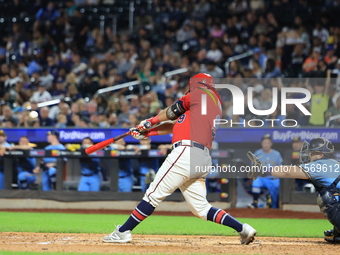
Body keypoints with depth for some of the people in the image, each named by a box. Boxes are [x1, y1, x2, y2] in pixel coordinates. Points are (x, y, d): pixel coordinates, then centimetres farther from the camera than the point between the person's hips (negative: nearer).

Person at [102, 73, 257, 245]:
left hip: (187, 152, -8)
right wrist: (147, 132, 26)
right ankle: (243, 229, 2)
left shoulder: (202, 92, 6)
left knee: (154, 193, -6)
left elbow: (172, 112, 12)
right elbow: (177, 125, 27)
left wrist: (150, 121, 29)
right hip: (203, 158, 8)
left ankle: (123, 232, -5)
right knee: (200, 208, 10)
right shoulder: (216, 106, 28)